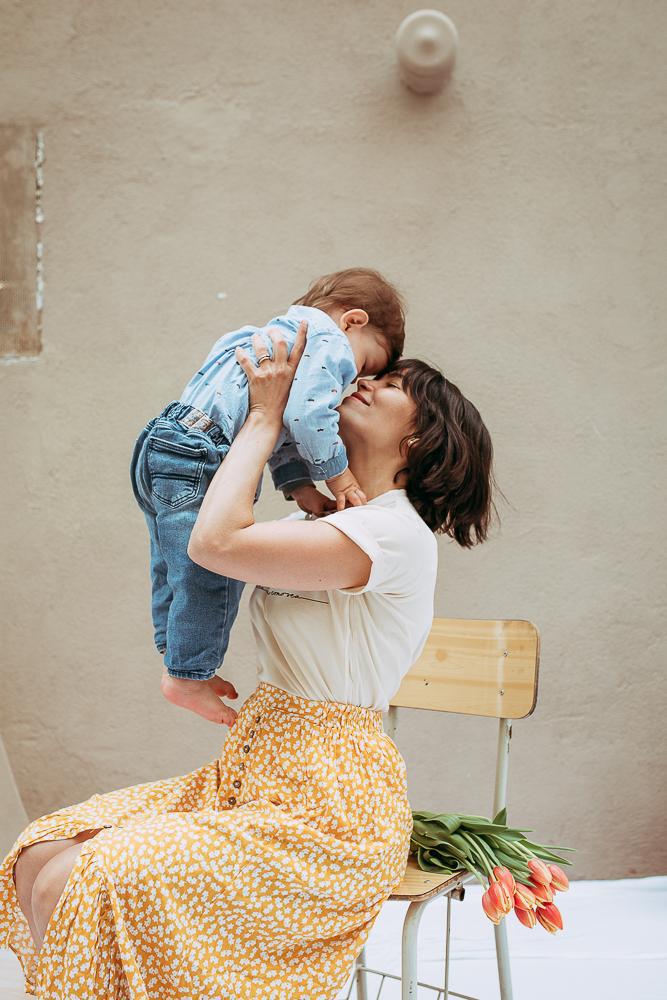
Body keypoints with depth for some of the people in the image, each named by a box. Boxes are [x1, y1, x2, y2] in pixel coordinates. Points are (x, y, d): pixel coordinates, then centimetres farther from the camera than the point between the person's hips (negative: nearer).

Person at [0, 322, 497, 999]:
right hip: (247, 775, 9)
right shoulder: (323, 523, 16)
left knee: (105, 883, -24)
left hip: (327, 804, -8)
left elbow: (215, 541, -21)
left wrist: (265, 415, -11)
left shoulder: (395, 532, -14)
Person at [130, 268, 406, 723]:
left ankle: (177, 660, 35)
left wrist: (301, 486, 11)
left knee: (177, 568, 21)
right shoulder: (329, 344, -7)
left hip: (161, 447, 12)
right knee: (211, 574, -3)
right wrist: (339, 476, -8)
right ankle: (188, 677, 8)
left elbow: (280, 434, 21)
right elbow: (307, 415, -21)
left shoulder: (285, 334, 26)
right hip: (197, 459, -11)